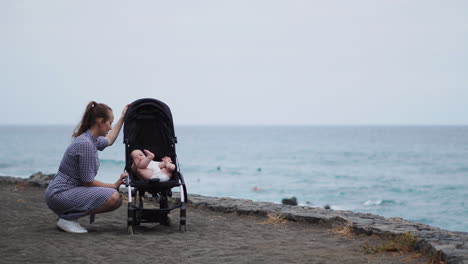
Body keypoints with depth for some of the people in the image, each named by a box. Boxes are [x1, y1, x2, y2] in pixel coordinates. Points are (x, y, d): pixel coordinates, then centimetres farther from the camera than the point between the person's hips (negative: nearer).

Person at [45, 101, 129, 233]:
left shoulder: (92, 139, 10)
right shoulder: (85, 144, -20)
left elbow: (109, 140, 36)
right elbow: (87, 182, -17)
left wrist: (122, 118, 37)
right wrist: (113, 186, -5)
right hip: (60, 194, -10)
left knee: (115, 197, 10)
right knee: (113, 197, -23)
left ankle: (69, 215, 9)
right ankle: (68, 218, -11)